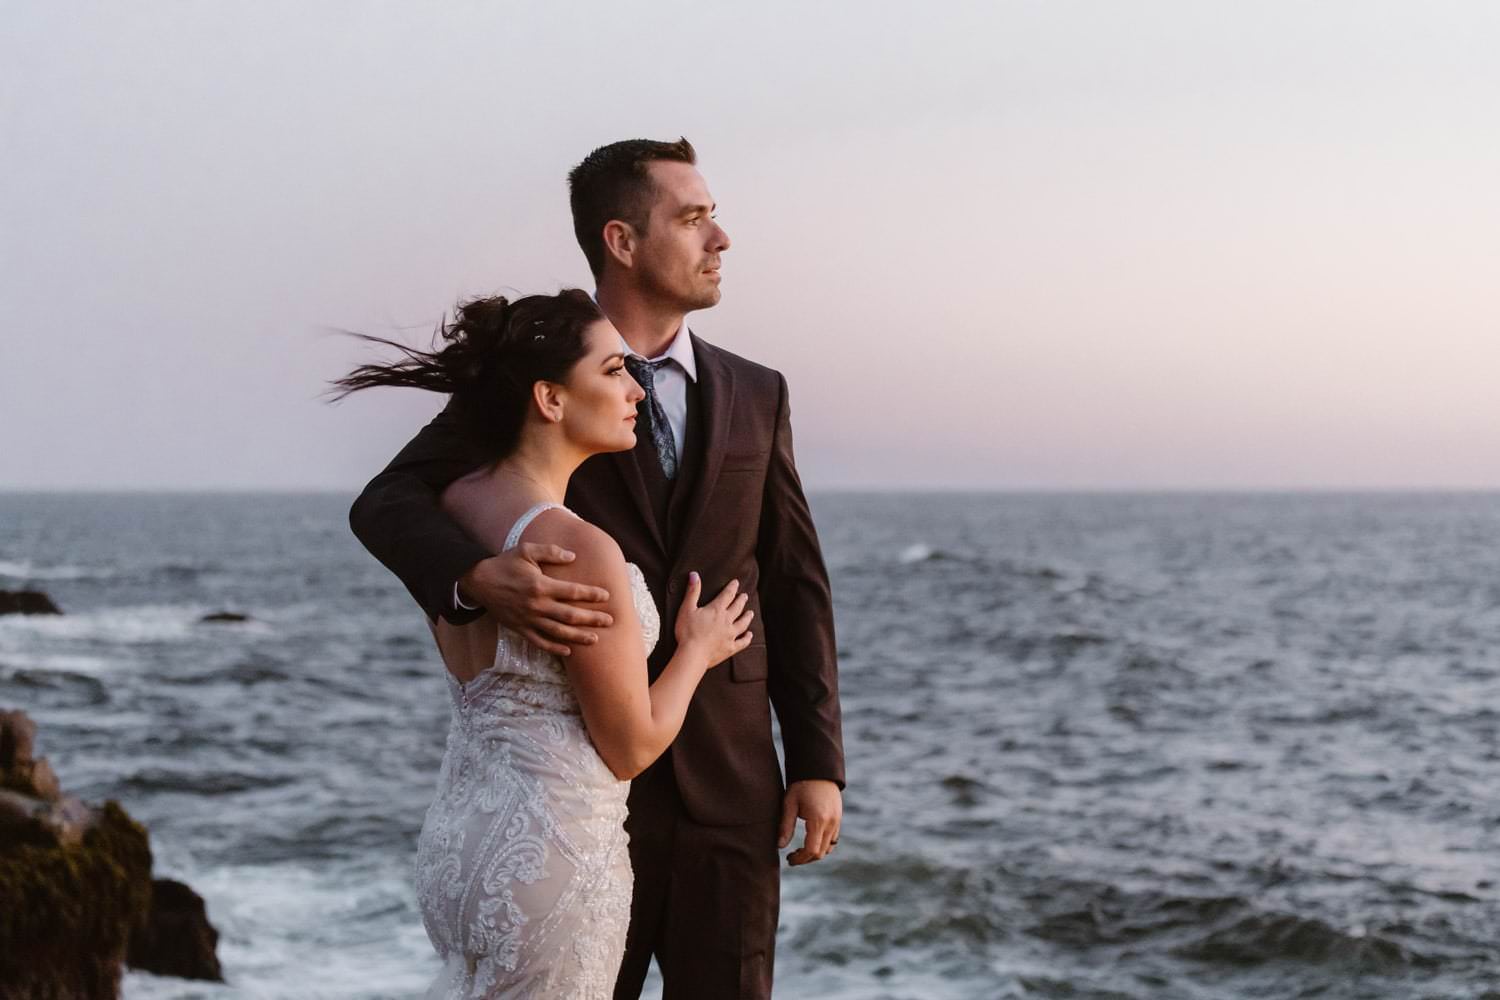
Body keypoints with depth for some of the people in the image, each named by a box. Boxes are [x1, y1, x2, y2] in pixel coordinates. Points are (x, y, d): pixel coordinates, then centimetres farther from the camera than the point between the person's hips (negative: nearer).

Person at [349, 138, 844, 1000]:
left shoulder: (755, 396, 9)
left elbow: (795, 588, 8)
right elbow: (389, 506, -9)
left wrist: (818, 764, 1)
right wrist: (480, 580, -31)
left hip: (730, 785, 3)